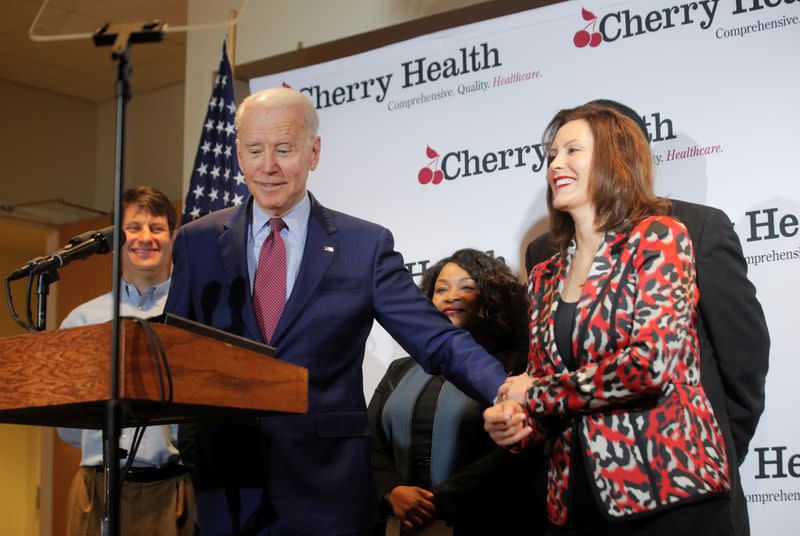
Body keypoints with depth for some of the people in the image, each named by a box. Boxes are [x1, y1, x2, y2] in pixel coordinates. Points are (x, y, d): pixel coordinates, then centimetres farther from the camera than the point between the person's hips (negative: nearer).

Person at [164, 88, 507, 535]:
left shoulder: (366, 245, -1)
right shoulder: (198, 242, 5)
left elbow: (439, 342, -6)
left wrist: (506, 392, -23)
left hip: (327, 496, -1)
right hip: (226, 492, 2)